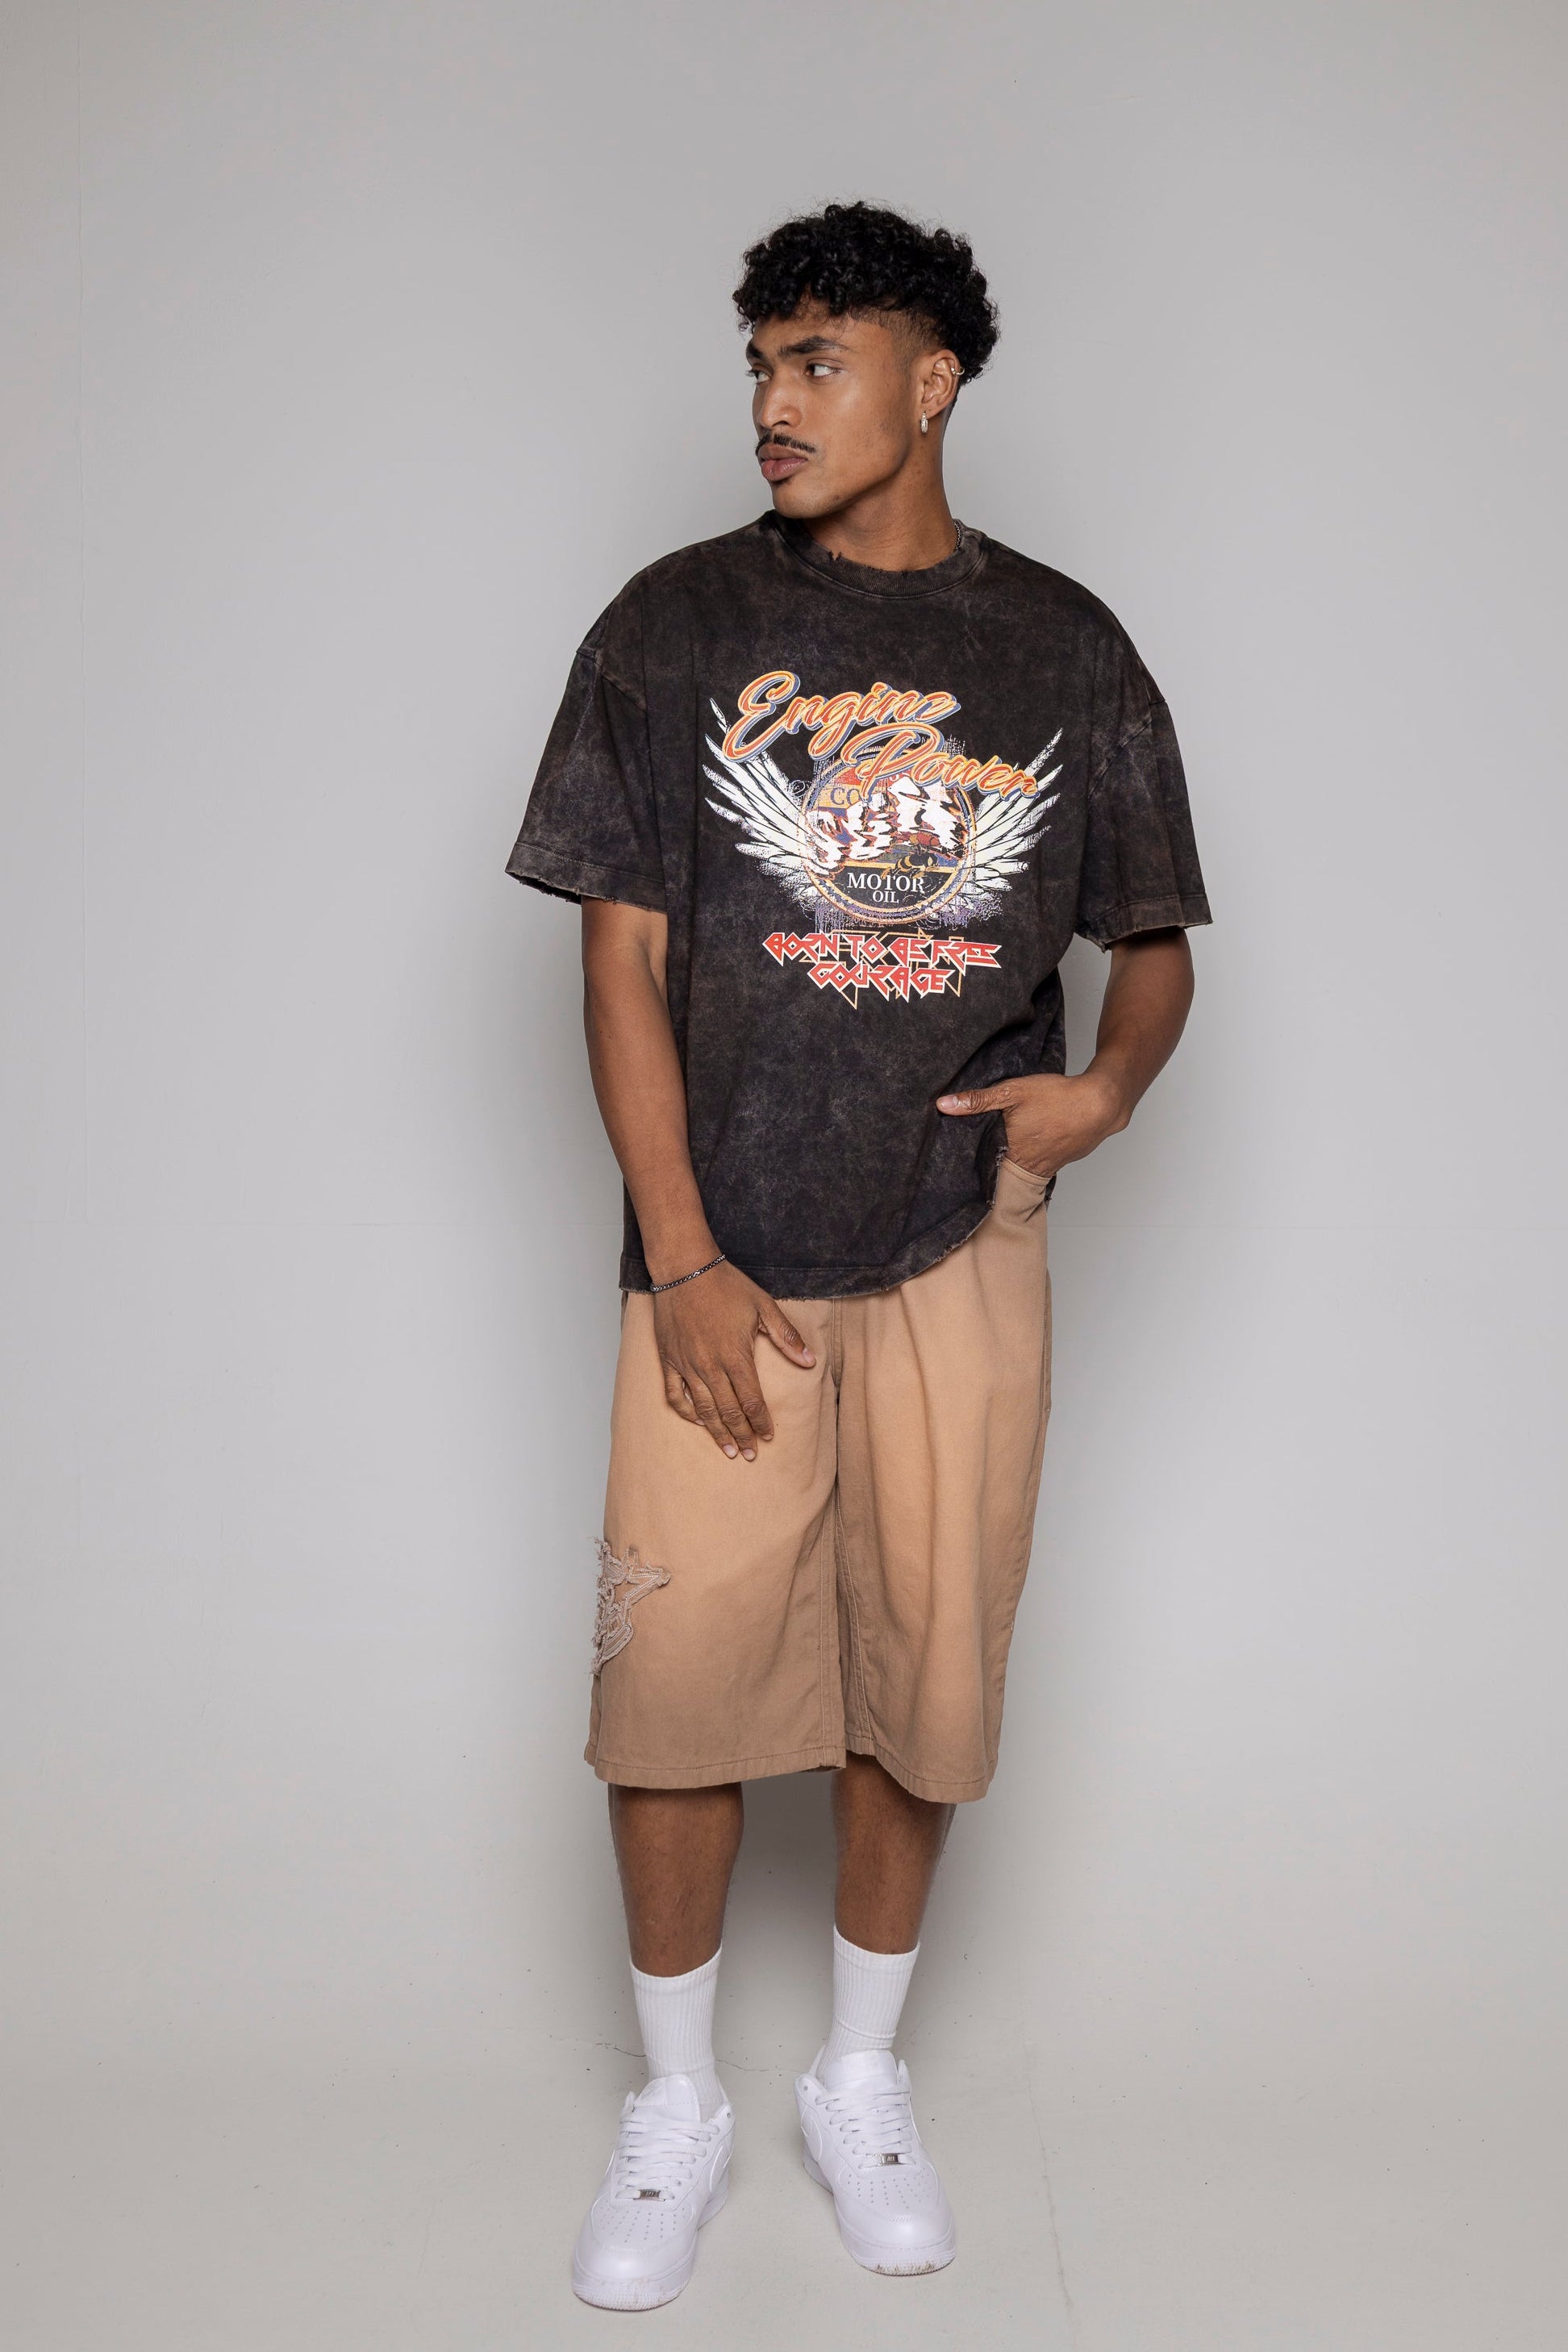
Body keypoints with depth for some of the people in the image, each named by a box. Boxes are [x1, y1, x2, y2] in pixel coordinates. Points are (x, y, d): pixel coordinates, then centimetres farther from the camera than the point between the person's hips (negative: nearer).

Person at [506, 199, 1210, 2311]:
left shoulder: (1065, 650, 5)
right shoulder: (676, 627, 0)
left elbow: (1152, 938, 13)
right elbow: (625, 956, -3)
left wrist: (1111, 1084, -9)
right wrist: (683, 1260, -10)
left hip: (961, 1253, 2)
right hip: (726, 1261, -1)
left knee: (925, 1677, 10)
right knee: (676, 1676, 2)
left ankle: (863, 2080, 32)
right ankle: (676, 2107, 25)